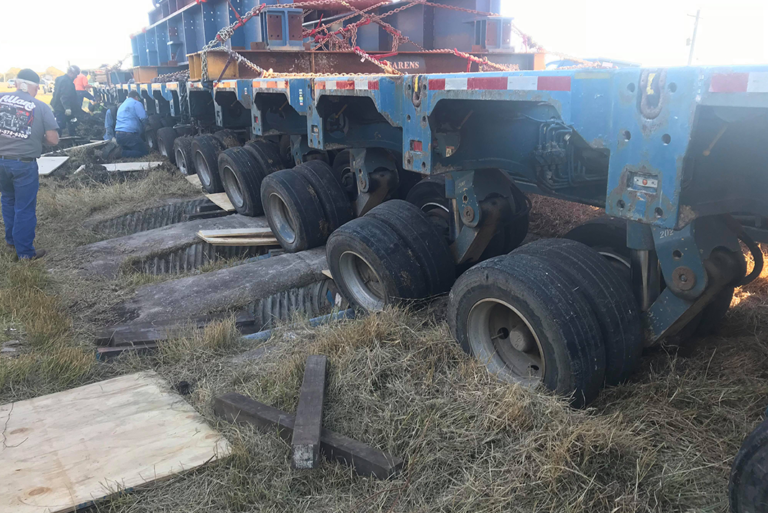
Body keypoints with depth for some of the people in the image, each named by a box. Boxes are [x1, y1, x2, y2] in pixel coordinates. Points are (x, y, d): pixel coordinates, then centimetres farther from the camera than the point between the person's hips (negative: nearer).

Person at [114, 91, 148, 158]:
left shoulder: (121, 106, 27)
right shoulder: (136, 103, 0)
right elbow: (143, 118, -10)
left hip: (117, 135, 8)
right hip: (130, 134, -8)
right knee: (145, 151, -2)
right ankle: (121, 153, -21)